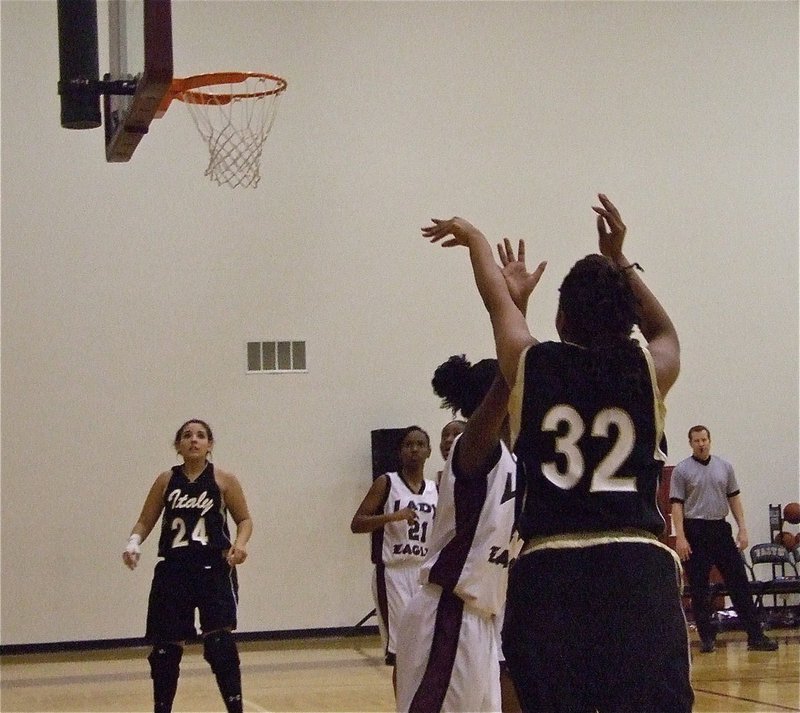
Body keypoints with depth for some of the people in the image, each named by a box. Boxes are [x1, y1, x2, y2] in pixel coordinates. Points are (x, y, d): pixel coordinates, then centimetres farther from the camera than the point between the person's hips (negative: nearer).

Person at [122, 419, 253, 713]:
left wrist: (240, 543, -13)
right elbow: (145, 521, 11)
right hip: (173, 570, 3)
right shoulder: (166, 481, 6)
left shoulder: (223, 480, 1)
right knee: (166, 648, 7)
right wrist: (134, 543, -9)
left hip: (214, 569, -2)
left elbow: (244, 519, 7)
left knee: (219, 643, -13)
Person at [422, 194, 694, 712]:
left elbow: (499, 301, 26)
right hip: (639, 566, 0)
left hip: (549, 569, 0)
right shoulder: (648, 373, 5)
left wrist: (475, 239, 44)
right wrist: (618, 259, 34)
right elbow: (665, 332, 31)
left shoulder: (531, 365, 5)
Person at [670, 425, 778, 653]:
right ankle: (706, 637, 8)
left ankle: (755, 635, 0)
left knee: (739, 583, 0)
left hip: (721, 530, 3)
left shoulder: (724, 467, 8)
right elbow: (676, 505, -7)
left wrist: (742, 528, 2)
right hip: (695, 531, -3)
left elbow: (734, 498, 11)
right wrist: (680, 537, -15)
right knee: (699, 589, 1)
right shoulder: (682, 471, -3)